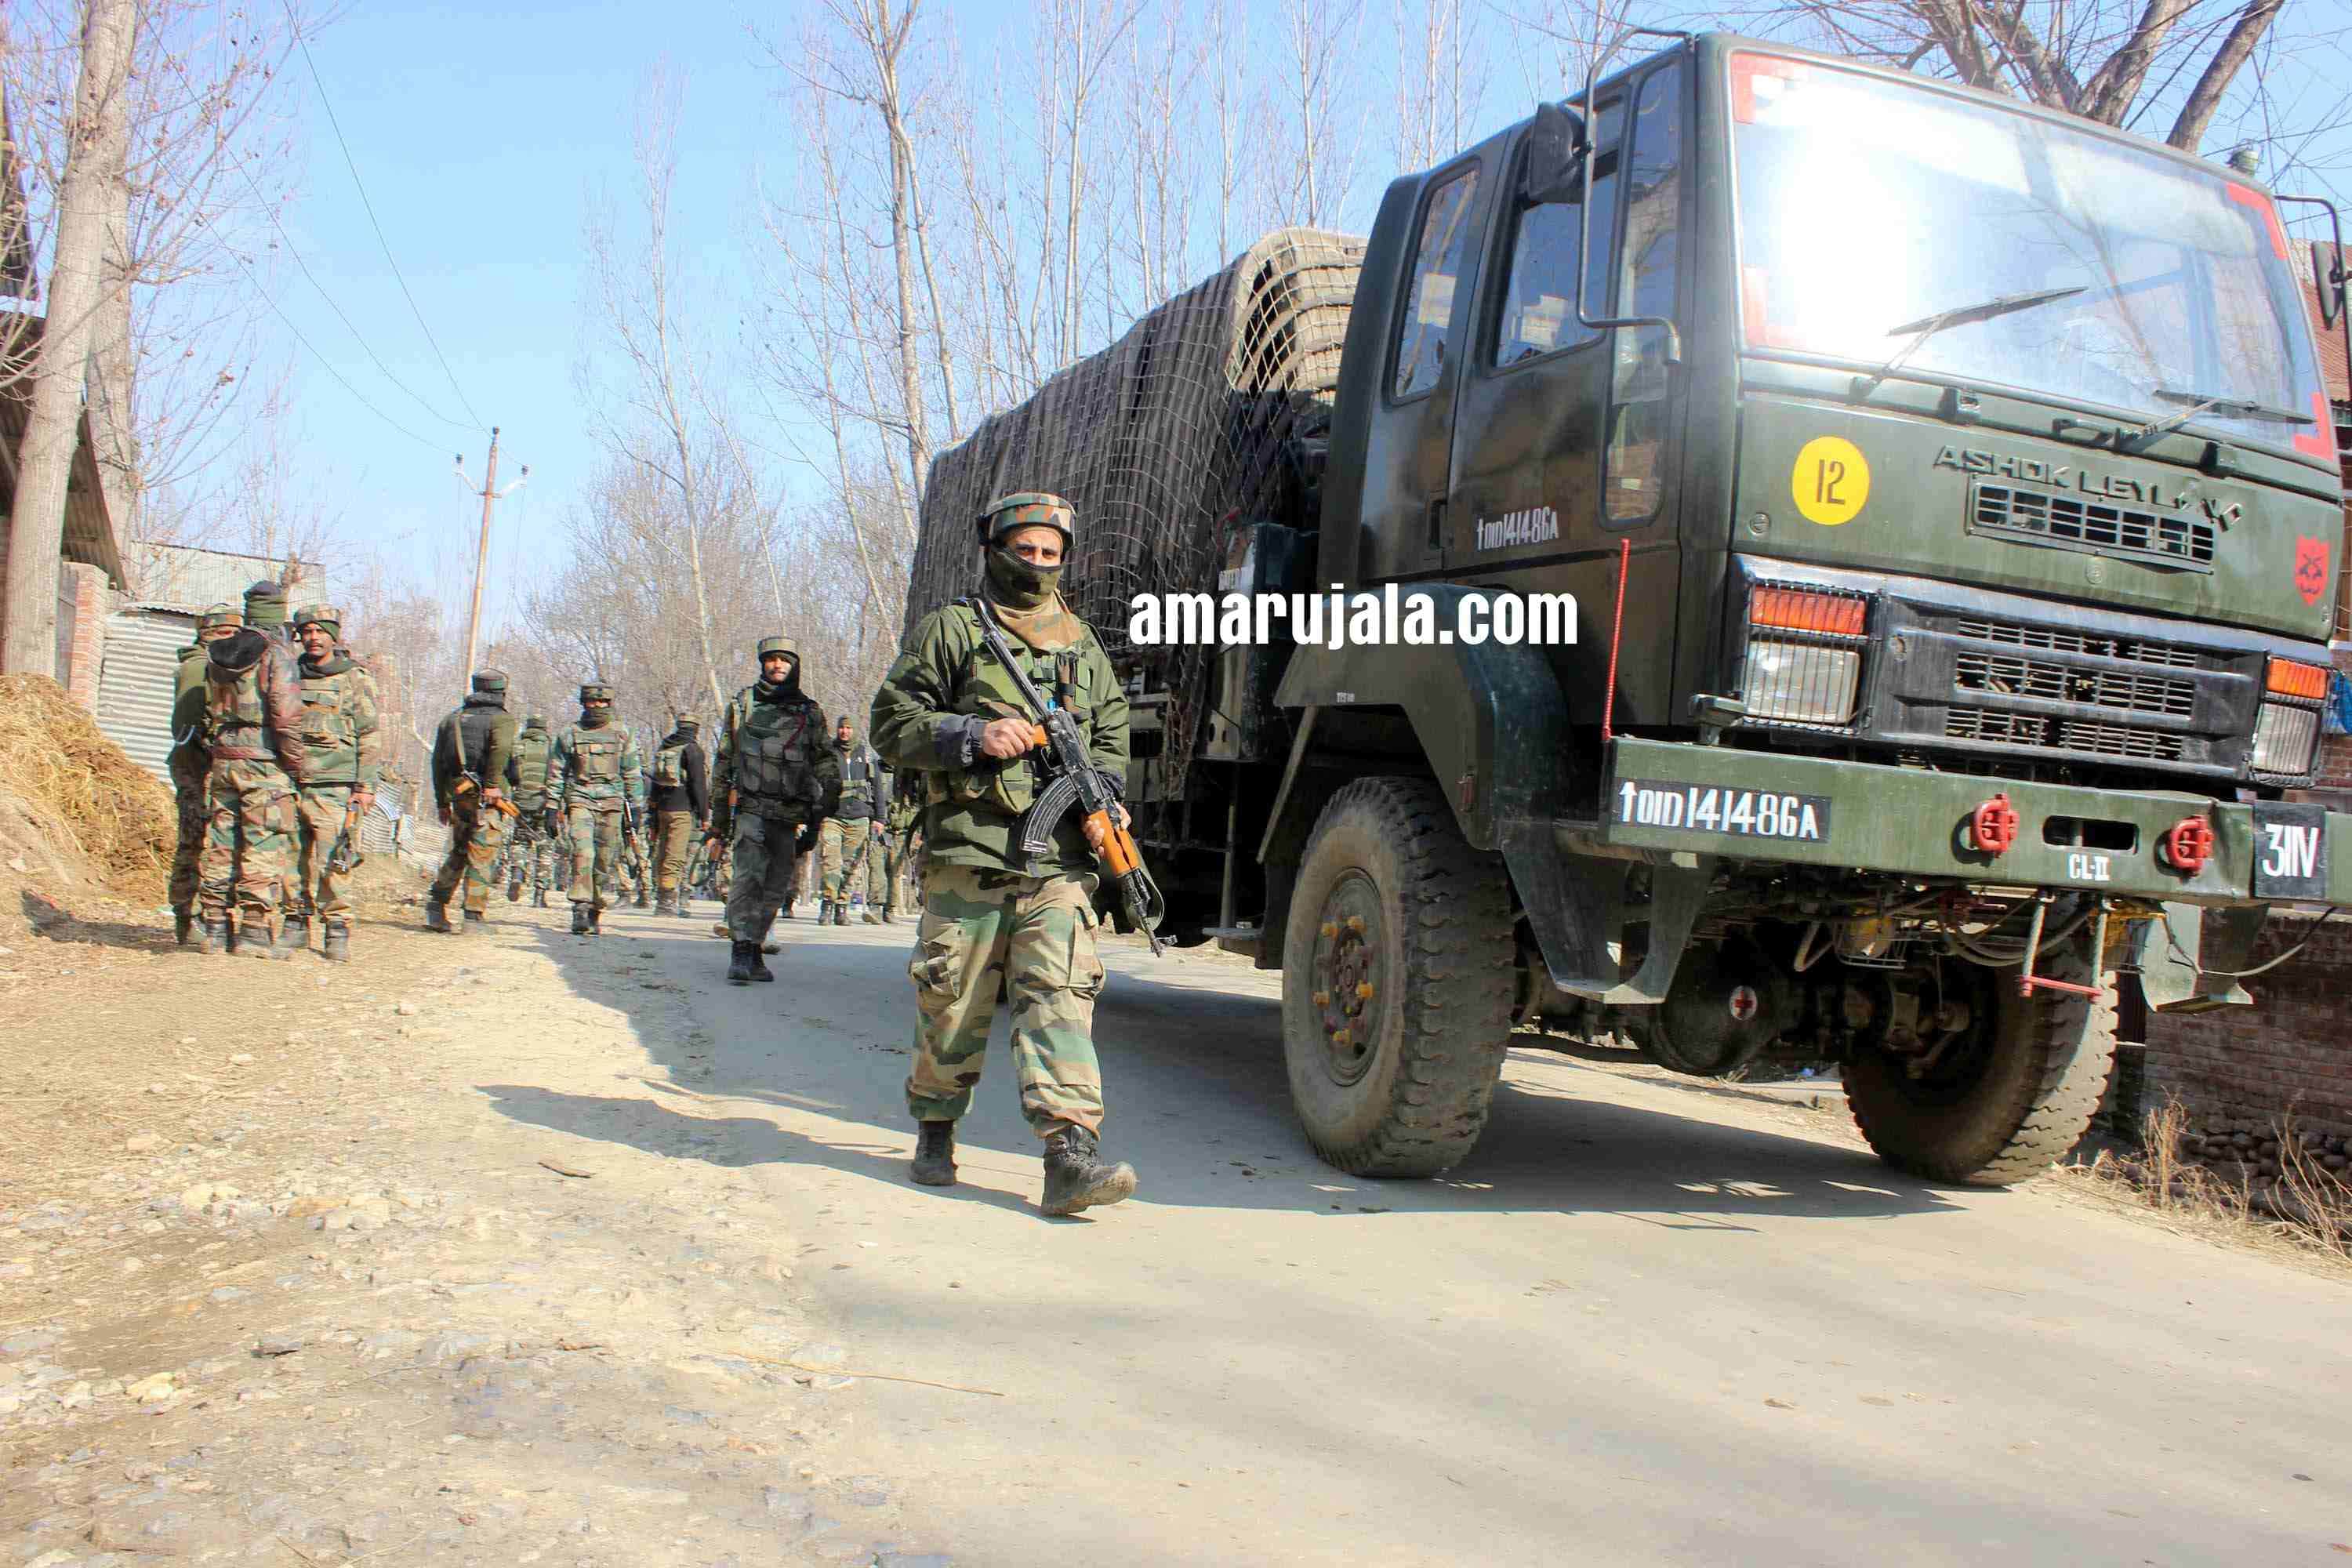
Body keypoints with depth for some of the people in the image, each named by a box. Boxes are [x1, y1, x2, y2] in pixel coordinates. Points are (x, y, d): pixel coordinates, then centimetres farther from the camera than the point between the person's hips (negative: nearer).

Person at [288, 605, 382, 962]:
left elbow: (370, 738, 2)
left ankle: (337, 932, -3)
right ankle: (296, 926, 15)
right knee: (293, 861, 5)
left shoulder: (354, 680, 4)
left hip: (332, 788, -4)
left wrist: (366, 786, -6)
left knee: (330, 864, -9)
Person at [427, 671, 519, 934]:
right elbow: (501, 748, -24)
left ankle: (436, 907, 15)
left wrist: (442, 802, 21)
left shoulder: (453, 717, 17)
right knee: (481, 856, -2)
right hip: (487, 797, -6)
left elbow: (438, 761, 17)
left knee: (457, 853, 19)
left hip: (458, 794, 6)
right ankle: (474, 917, -3)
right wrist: (493, 784, -19)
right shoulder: (501, 718, -2)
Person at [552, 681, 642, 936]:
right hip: (580, 800, -1)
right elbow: (557, 774, 13)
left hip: (611, 803, 1)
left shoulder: (621, 735, 11)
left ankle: (597, 912, 10)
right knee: (583, 853, -18)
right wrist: (554, 808, 8)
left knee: (607, 860, 1)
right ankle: (581, 908, -18)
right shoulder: (570, 735, 10)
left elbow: (632, 773, 15)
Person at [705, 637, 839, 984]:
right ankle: (741, 952, -19)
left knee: (774, 886, 5)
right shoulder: (741, 706, 11)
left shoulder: (810, 713, 11)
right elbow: (723, 767, 15)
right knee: (748, 875, -17)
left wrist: (816, 818, -4)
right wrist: (718, 825, 12)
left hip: (790, 815, 2)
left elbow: (827, 770, 7)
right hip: (751, 808, -2)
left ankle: (754, 949, 17)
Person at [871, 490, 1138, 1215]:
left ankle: (1071, 1153, -15)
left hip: (1060, 861, 2)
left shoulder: (1082, 646, 19)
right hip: (968, 851, -2)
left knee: (1061, 997, -9)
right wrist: (973, 735, -12)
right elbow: (892, 724, 3)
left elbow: (1112, 737, 24)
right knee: (952, 1000, 6)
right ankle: (935, 1131, 28)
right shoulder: (950, 630, 6)